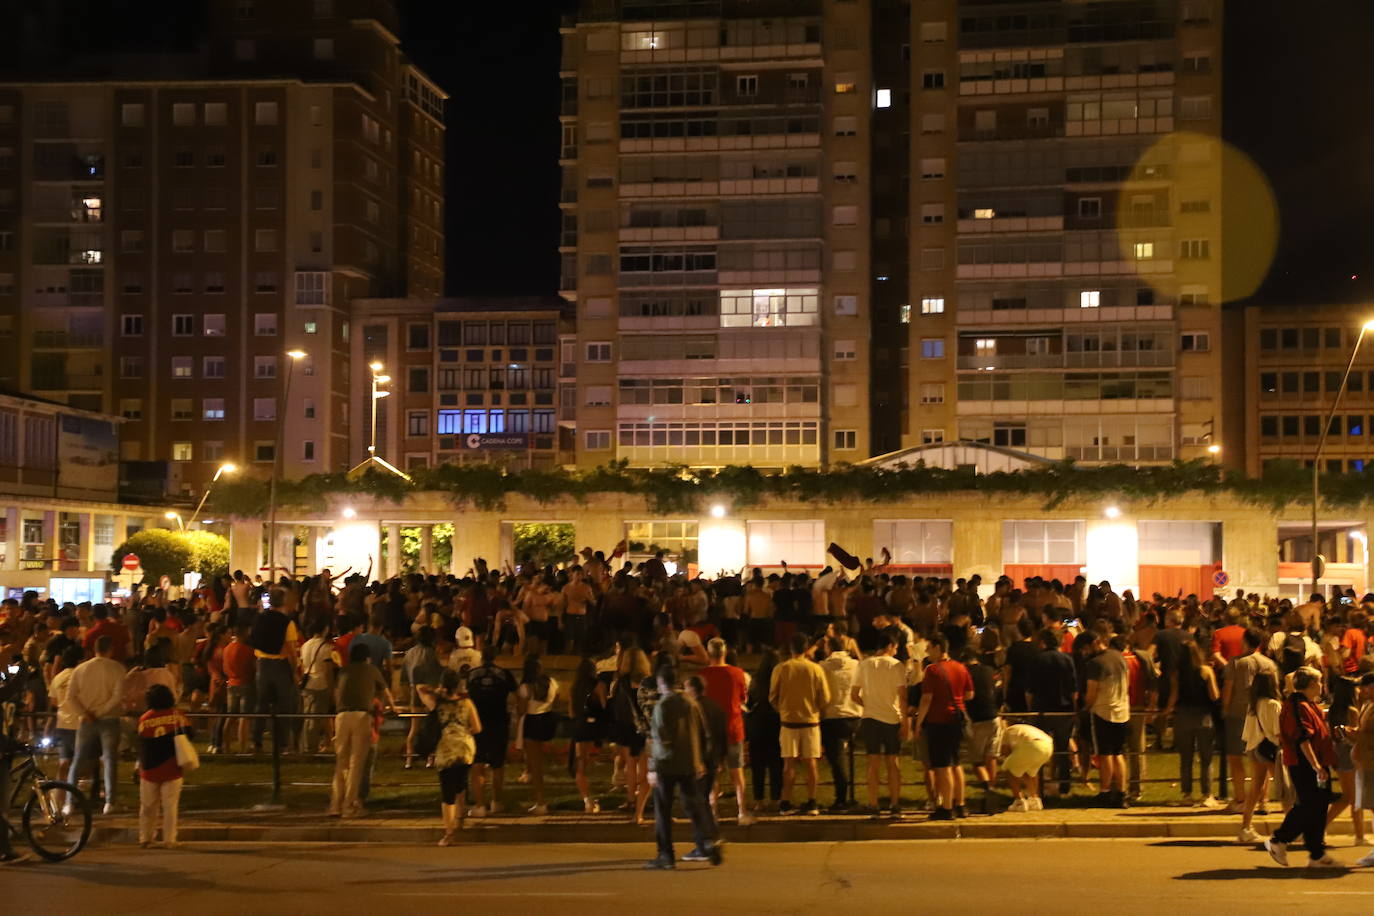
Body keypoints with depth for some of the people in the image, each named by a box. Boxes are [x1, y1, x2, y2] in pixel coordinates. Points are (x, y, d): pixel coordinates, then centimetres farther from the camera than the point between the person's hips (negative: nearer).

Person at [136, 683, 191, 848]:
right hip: (172, 771, -1)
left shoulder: (144, 719, -5)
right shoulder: (178, 716, -5)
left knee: (147, 807, 12)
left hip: (149, 771, 1)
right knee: (170, 806, 3)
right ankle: (169, 840, 0)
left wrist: (140, 766, 13)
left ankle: (145, 838, 16)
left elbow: (141, 746, 1)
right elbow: (188, 736, 2)